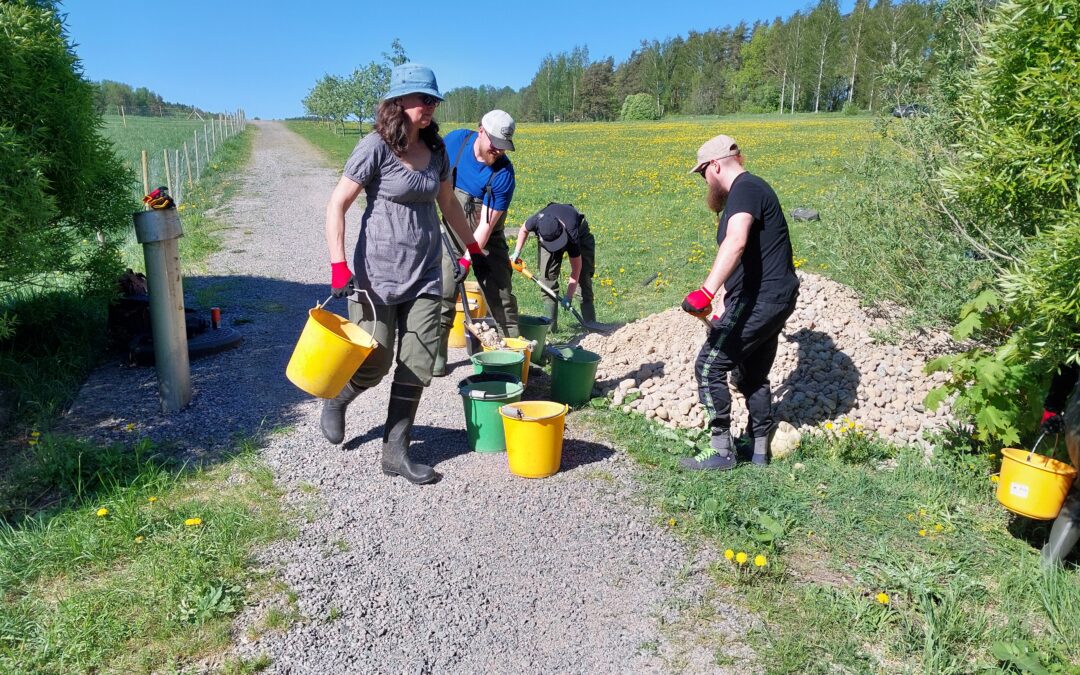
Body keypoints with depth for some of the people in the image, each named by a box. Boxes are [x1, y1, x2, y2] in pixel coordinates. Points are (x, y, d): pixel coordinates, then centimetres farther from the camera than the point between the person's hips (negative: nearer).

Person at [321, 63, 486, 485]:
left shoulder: (436, 149, 8)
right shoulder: (376, 148, -10)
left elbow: (448, 204, 22)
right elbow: (336, 205, -12)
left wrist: (473, 249, 26)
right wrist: (338, 266, -21)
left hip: (425, 274, 6)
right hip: (378, 272, -5)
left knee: (418, 365, 2)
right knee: (373, 363, -1)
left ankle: (395, 451, 13)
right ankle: (335, 400, 34)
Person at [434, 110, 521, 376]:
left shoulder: (504, 174, -22)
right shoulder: (456, 140, -13)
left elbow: (486, 224, -25)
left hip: (486, 238, -1)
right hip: (453, 233, 2)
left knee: (500, 292, 2)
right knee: (444, 292, -2)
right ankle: (437, 353, 10)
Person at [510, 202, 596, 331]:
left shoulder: (572, 235, -45)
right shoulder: (536, 221, -40)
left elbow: (576, 268, -34)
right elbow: (524, 230, -10)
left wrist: (569, 296, -34)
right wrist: (517, 252, -14)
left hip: (580, 232, -3)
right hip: (548, 235, 3)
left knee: (583, 276, -10)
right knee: (548, 277, -6)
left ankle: (590, 324, -6)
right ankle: (550, 324, -2)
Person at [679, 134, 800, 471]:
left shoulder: (744, 189, -15)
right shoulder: (750, 189, 20)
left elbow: (736, 242, -32)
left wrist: (707, 291, -40)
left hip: (758, 301, -10)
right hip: (775, 300, 11)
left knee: (709, 366, -6)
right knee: (753, 375, 19)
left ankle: (722, 452, 0)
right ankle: (759, 452, 27)